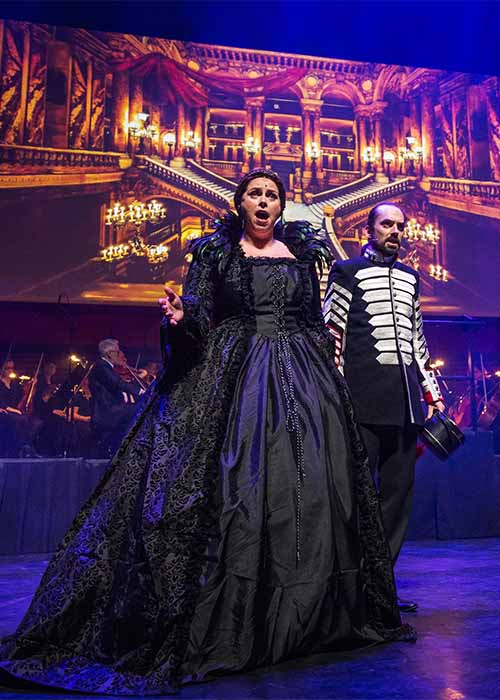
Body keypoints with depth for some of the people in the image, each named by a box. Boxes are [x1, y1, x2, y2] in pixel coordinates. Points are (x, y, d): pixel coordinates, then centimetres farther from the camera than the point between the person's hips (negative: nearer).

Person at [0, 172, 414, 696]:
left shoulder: (302, 252, 15)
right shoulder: (216, 251, 7)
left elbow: (317, 323, 15)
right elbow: (199, 314, -3)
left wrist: (329, 377, 12)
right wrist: (180, 316, -24)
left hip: (300, 378, 3)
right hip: (231, 377, -3)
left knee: (304, 485, 2)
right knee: (231, 484, -9)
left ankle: (309, 618, 18)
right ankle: (224, 624, 3)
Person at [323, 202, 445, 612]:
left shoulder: (409, 277, 23)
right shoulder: (347, 271, 7)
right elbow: (330, 331, 1)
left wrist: (432, 392, 20)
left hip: (406, 399, 6)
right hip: (365, 394, -6)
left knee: (399, 489, 5)